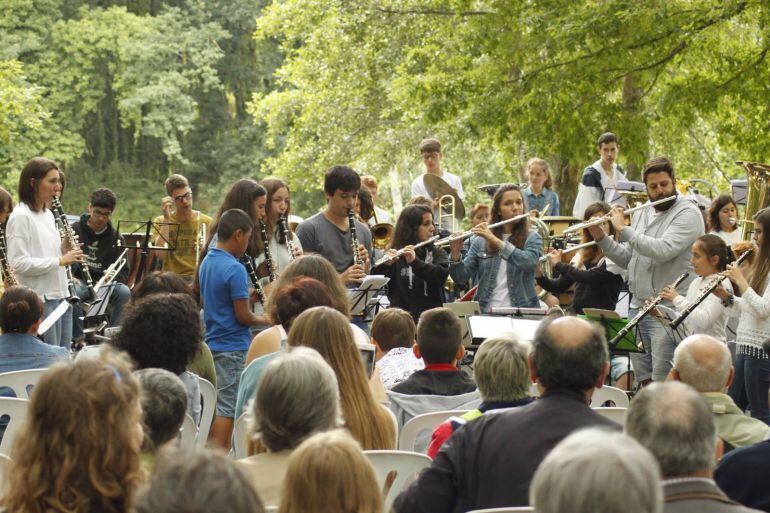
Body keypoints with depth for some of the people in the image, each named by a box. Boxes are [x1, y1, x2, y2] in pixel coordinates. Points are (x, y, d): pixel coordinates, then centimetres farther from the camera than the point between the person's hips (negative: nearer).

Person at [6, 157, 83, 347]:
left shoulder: (48, 215, 15)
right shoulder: (20, 217, -12)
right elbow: (18, 263, -19)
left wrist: (64, 250, 2)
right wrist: (60, 260, -21)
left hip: (61, 296, 9)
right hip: (40, 301, -9)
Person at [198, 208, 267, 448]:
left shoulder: (207, 263, 8)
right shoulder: (235, 269, -19)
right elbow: (243, 316, -19)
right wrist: (263, 320, 0)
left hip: (213, 343, 9)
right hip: (233, 347, -9)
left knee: (220, 405, 16)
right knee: (227, 409, -4)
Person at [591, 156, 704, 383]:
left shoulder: (688, 213, -9)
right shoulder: (642, 214, 16)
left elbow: (662, 250, -23)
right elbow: (626, 259, 18)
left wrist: (623, 228, -16)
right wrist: (601, 237, 4)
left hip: (668, 310, -7)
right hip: (637, 306, 7)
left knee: (662, 383, -9)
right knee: (644, 381, 9)